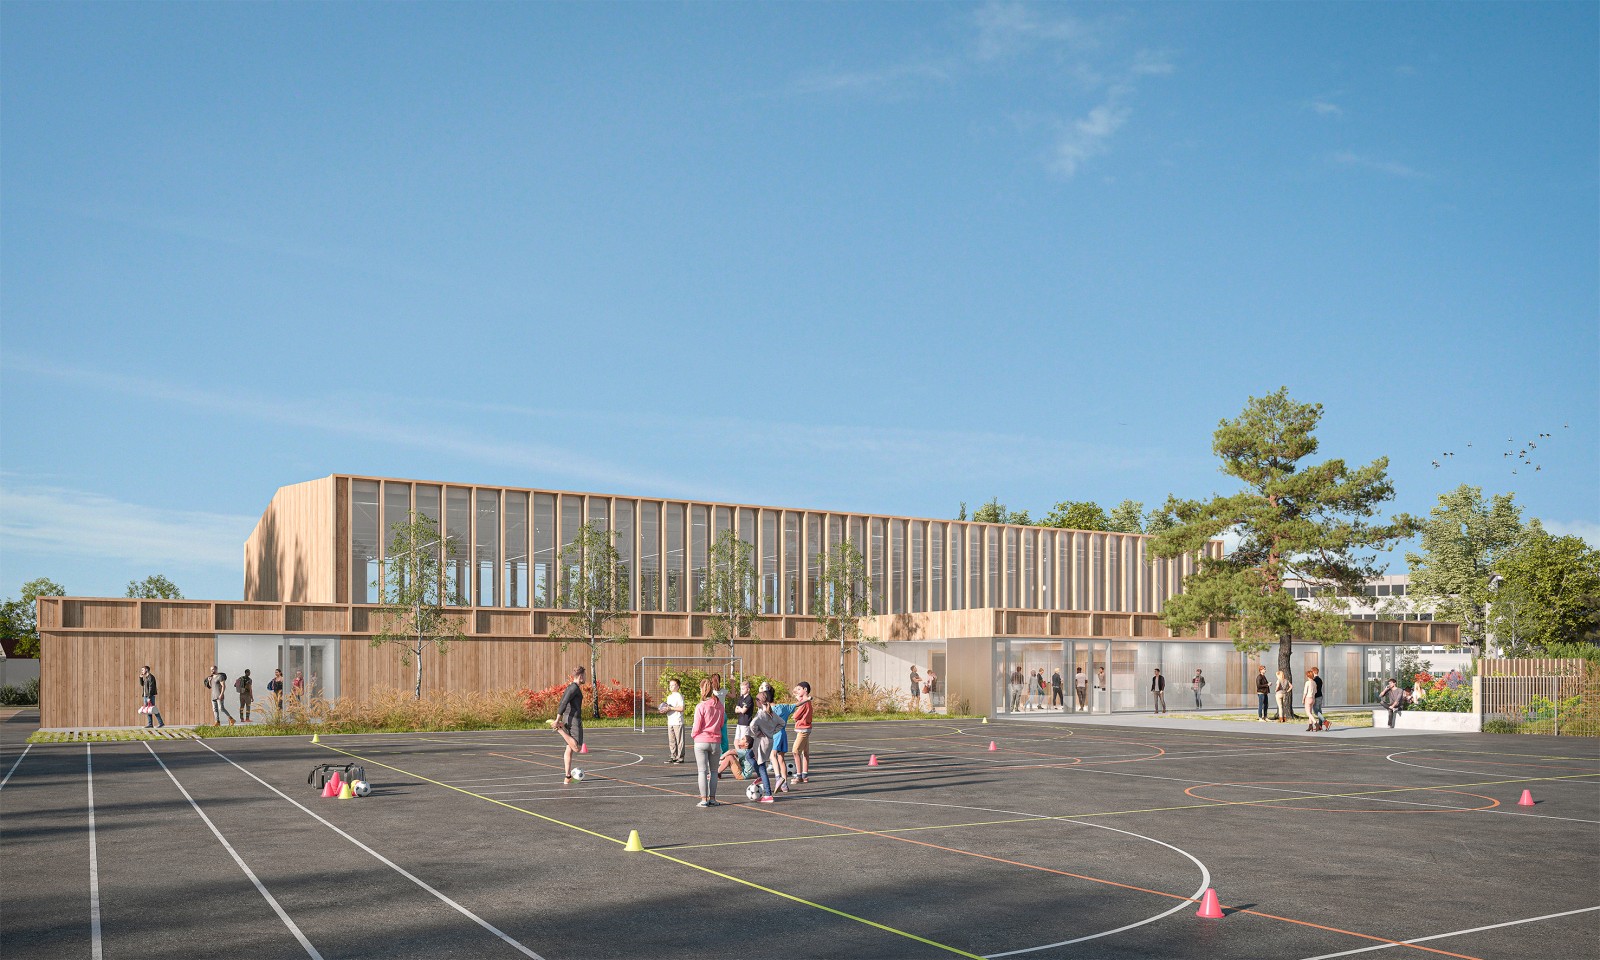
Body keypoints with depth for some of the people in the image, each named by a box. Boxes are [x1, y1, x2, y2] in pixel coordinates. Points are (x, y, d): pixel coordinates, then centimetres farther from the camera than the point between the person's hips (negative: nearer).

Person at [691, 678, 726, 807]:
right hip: (715, 741, 4)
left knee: (702, 771, 3)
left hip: (701, 741, -4)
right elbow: (722, 724, 9)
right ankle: (712, 798, 14)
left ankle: (704, 799, 3)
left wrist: (693, 735, 10)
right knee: (714, 771, 13)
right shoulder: (719, 705, -1)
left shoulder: (701, 706, -14)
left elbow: (696, 727, -10)